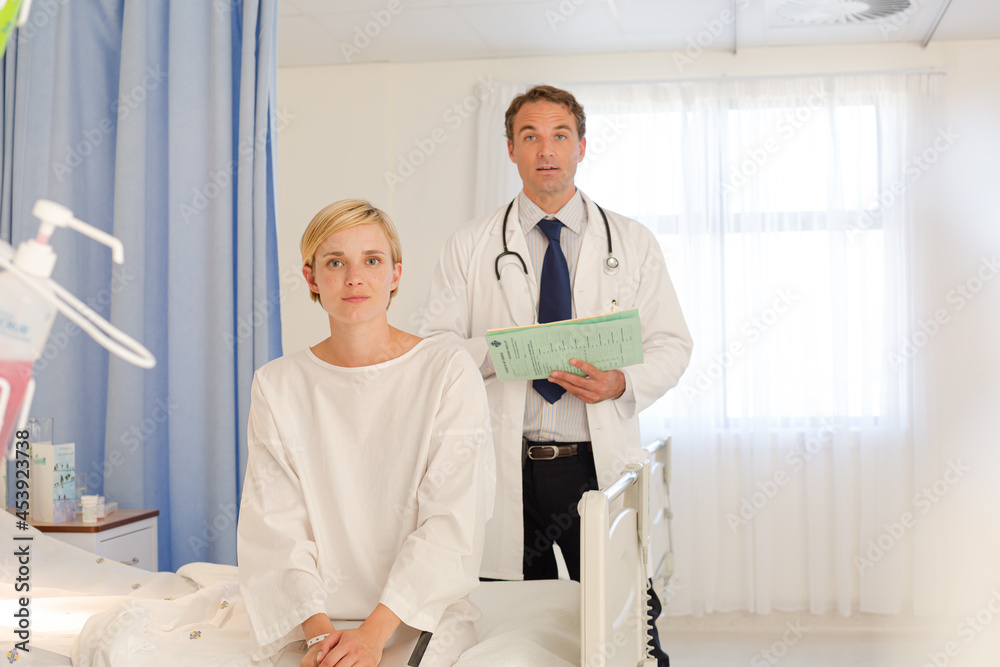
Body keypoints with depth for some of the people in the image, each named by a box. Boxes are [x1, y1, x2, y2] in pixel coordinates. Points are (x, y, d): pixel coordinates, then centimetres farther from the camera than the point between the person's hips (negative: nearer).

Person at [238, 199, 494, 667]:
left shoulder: (448, 373, -2)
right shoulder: (277, 386, 6)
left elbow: (449, 523, -7)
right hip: (312, 622, 1)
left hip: (419, 621, -1)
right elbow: (276, 527, 0)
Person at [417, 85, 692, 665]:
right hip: (505, 469, 0)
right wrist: (497, 349, -15)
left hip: (602, 464, 0)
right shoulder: (470, 246, 8)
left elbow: (672, 344, 6)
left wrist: (621, 382, -14)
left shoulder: (633, 243, 10)